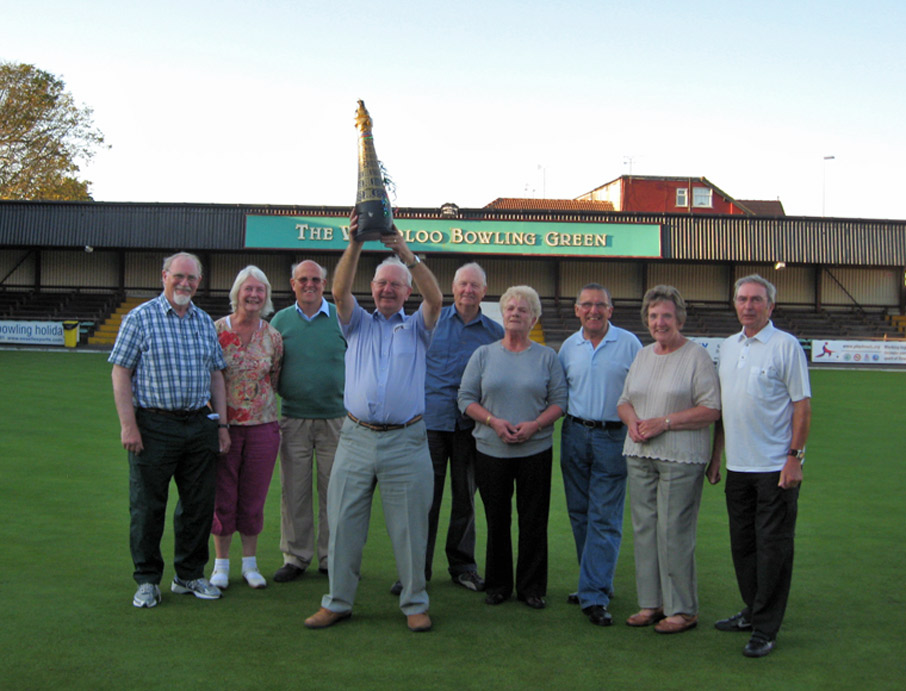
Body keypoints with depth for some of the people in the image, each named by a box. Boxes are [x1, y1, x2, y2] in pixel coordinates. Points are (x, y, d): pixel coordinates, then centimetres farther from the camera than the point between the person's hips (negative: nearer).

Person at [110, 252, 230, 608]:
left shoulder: (205, 322, 12)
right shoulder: (140, 318, -2)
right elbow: (120, 372, -5)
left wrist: (221, 424, 10)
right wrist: (128, 425, -12)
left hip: (200, 425, 5)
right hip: (154, 426, -5)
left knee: (199, 504, 9)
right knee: (148, 506, 3)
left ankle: (190, 575, 24)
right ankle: (147, 580, 16)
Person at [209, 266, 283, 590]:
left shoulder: (272, 336, 3)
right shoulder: (217, 330, -4)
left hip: (262, 426, 2)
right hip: (224, 425, -2)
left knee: (254, 498, 8)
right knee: (223, 497, 5)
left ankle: (250, 563, 23)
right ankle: (221, 564, 20)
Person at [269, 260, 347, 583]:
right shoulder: (280, 320, 8)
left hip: (336, 419, -1)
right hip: (293, 420, 1)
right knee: (294, 492, 4)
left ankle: (332, 558, 15)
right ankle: (295, 557, 15)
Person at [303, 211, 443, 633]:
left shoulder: (416, 328, 11)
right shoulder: (358, 325, 14)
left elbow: (435, 298, -8)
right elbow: (340, 291, -4)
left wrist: (408, 255, -20)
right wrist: (355, 245, -18)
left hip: (406, 443, -1)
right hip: (357, 438, 2)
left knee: (410, 528, 4)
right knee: (343, 523, 5)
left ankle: (415, 603, 16)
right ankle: (337, 601, 16)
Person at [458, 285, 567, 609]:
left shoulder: (547, 357, 6)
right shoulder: (483, 354, 7)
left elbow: (559, 401, 2)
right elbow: (466, 398, 2)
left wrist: (535, 425, -15)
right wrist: (493, 421, -13)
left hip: (536, 450, 0)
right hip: (491, 449, 1)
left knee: (533, 521, 3)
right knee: (496, 519, 6)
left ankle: (532, 587, 15)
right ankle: (497, 585, 20)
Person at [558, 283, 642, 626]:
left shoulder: (629, 343, -1)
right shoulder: (569, 346, 10)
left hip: (613, 437, -4)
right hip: (575, 434, 4)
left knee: (605, 519, -5)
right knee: (579, 514, 10)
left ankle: (594, 596, -3)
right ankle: (598, 583, 25)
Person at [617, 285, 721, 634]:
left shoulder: (697, 356, -5)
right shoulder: (643, 355, 15)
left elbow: (712, 409, -11)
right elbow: (625, 401, 19)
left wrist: (665, 422, -16)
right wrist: (632, 421, -4)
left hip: (681, 458, -6)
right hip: (640, 455, 7)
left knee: (674, 532, -5)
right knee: (643, 528, 9)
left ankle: (683, 609, 6)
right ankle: (651, 602, 19)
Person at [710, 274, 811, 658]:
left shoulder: (786, 345, -6)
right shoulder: (727, 347, 13)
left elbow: (802, 404, -9)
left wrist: (795, 457, -14)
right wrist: (715, 454, 16)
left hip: (775, 467, -6)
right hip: (738, 466, 6)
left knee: (773, 547, -1)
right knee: (742, 544, 14)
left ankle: (765, 629, 6)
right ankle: (752, 612, 28)